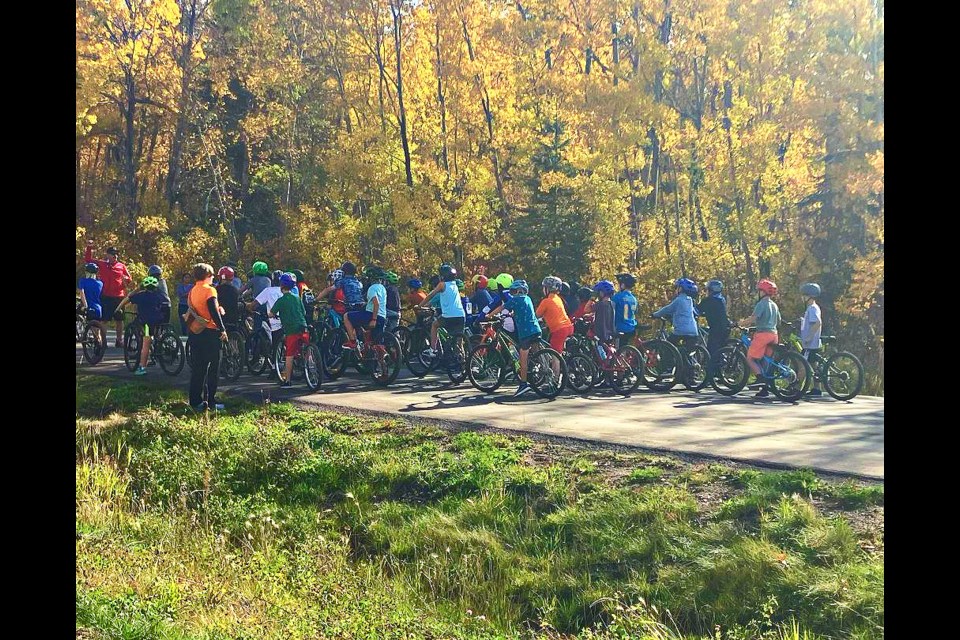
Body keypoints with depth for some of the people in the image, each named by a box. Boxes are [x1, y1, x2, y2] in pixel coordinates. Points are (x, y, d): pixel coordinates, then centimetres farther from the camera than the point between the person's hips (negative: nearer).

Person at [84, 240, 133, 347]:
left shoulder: (121, 266, 9)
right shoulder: (101, 264, 7)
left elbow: (129, 279, 12)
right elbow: (87, 260, 11)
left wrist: (126, 279, -12)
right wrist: (89, 248, 0)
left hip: (118, 297, 1)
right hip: (105, 297, -1)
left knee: (119, 320, 5)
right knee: (103, 319, -2)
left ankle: (119, 340, 12)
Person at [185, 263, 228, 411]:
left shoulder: (192, 291, 11)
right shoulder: (209, 290, -11)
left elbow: (190, 311, 15)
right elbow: (214, 312, -17)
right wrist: (223, 329, -14)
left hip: (195, 334, 7)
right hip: (210, 332, -7)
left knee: (197, 369, 10)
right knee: (213, 369, 1)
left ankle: (196, 402, 12)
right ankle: (210, 401, 0)